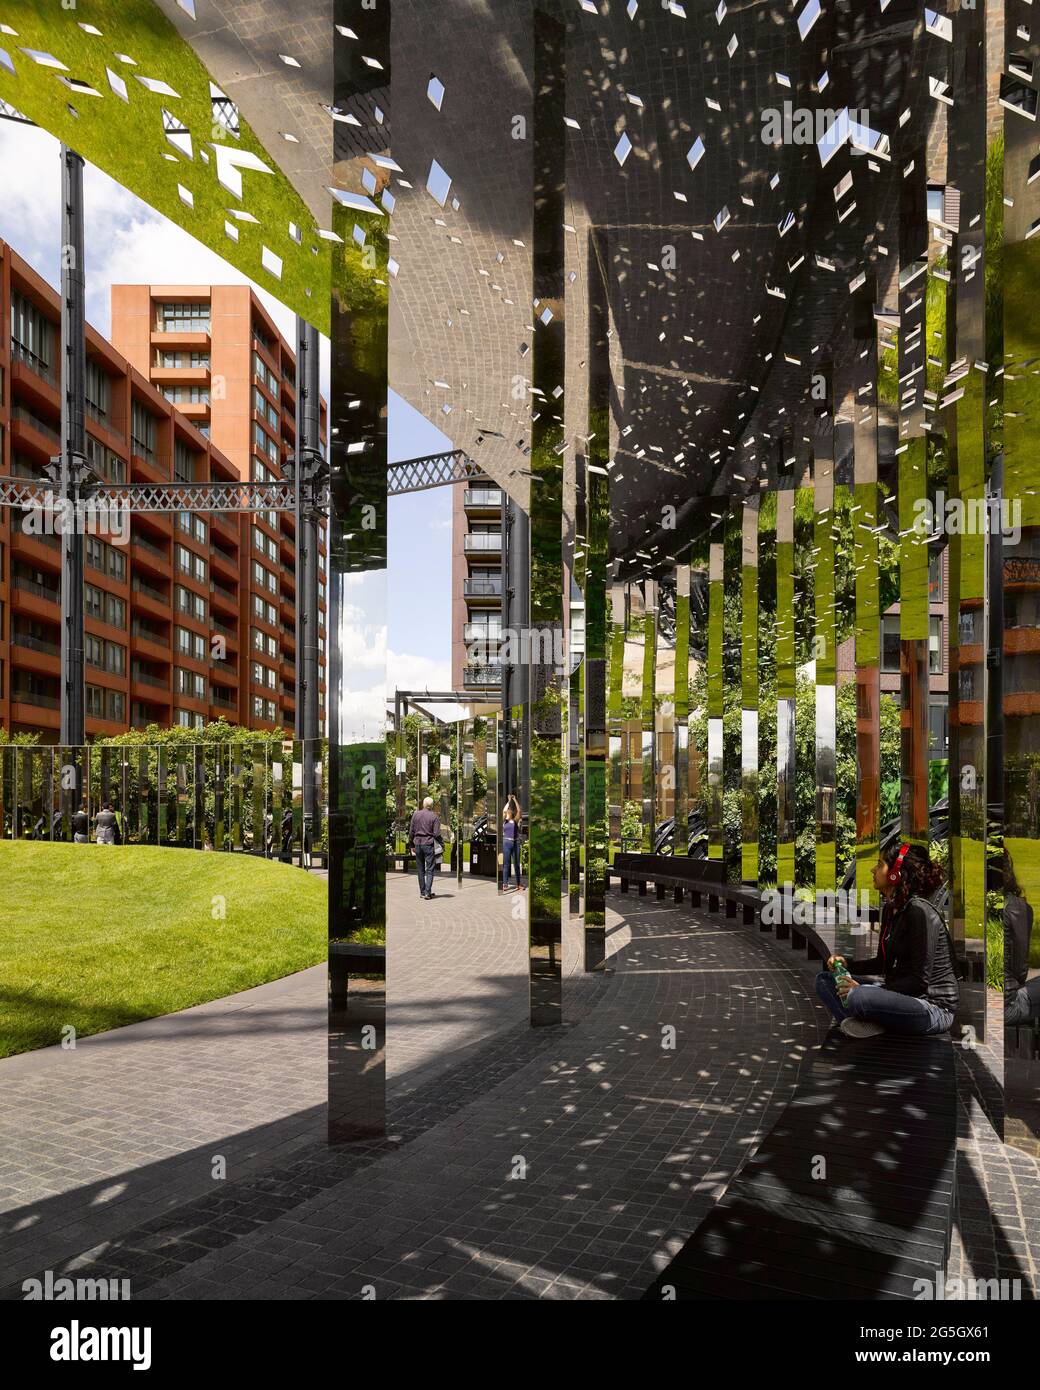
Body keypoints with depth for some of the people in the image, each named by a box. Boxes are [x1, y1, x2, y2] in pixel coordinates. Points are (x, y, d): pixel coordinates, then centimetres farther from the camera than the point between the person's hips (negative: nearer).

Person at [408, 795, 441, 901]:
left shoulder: (415, 814, 3)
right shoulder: (434, 817, -7)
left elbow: (411, 832, 5)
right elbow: (436, 834, -9)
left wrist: (411, 845, 14)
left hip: (418, 844, 3)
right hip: (429, 844, -3)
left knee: (420, 870, 11)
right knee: (429, 869, 0)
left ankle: (422, 892, 15)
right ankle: (427, 892, -8)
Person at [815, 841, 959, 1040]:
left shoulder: (920, 911, -18)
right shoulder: (889, 910, 10)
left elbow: (920, 980, -21)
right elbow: (883, 964, 21)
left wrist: (861, 990, -20)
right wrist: (847, 964, 3)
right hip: (902, 994, 10)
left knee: (858, 998, -37)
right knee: (824, 979, 5)